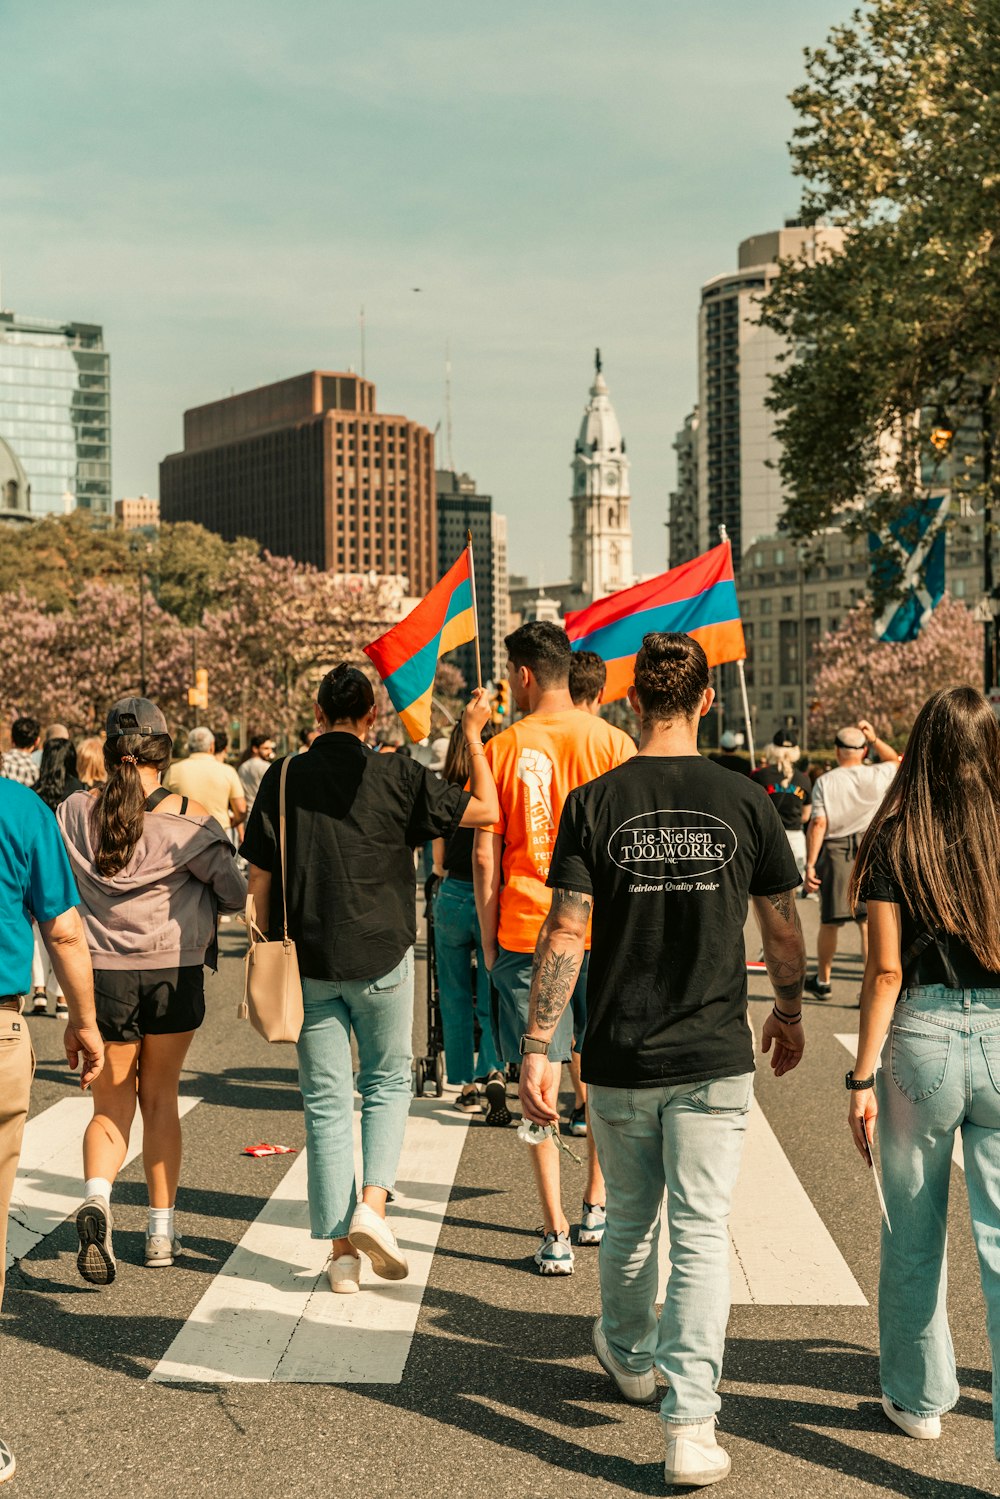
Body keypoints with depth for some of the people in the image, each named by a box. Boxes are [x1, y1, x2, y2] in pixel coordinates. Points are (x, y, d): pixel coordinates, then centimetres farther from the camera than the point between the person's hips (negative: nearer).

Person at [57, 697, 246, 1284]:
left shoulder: (75, 812, -4)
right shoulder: (188, 817, -10)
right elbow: (236, 894, -3)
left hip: (101, 973, 1)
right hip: (173, 973, -1)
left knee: (111, 1103, 12)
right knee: (160, 1097, 15)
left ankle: (97, 1197, -16)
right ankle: (162, 1232, 20)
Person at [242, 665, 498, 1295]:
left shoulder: (282, 779, 0)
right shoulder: (398, 776, -5)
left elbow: (260, 877, 1)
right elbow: (486, 810, 1)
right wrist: (474, 736, 11)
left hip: (308, 962, 1)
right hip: (382, 958, -1)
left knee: (326, 1102, 7)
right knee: (388, 1083, 17)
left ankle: (342, 1249, 8)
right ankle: (373, 1203, -3)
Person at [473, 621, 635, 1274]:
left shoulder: (501, 749, -2)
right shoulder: (613, 742, 0)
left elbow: (485, 858, -1)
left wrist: (489, 940, 8)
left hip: (525, 931, -1)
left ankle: (556, 1232, 0)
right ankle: (597, 1206, 27)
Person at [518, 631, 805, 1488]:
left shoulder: (595, 804, -6)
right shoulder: (744, 803, -4)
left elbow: (565, 932, -9)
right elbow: (784, 930, 4)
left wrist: (538, 1048, -5)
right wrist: (789, 1011, 21)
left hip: (620, 1062, 1)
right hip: (714, 1060, -1)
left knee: (631, 1222, 20)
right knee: (702, 1234, 2)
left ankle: (631, 1354, 43)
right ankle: (691, 1424, -5)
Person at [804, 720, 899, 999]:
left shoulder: (825, 782, -4)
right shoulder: (877, 776, -1)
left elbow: (818, 824, -10)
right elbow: (894, 759, 22)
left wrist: (810, 864, -8)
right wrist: (874, 738, 10)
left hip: (835, 852, 0)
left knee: (829, 922, 11)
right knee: (869, 922, 3)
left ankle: (822, 981, 27)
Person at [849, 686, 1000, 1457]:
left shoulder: (896, 842, -5)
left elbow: (886, 970, -7)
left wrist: (863, 1077, -2)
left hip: (922, 1039, -1)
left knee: (915, 1236, 16)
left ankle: (921, 1398, 30)